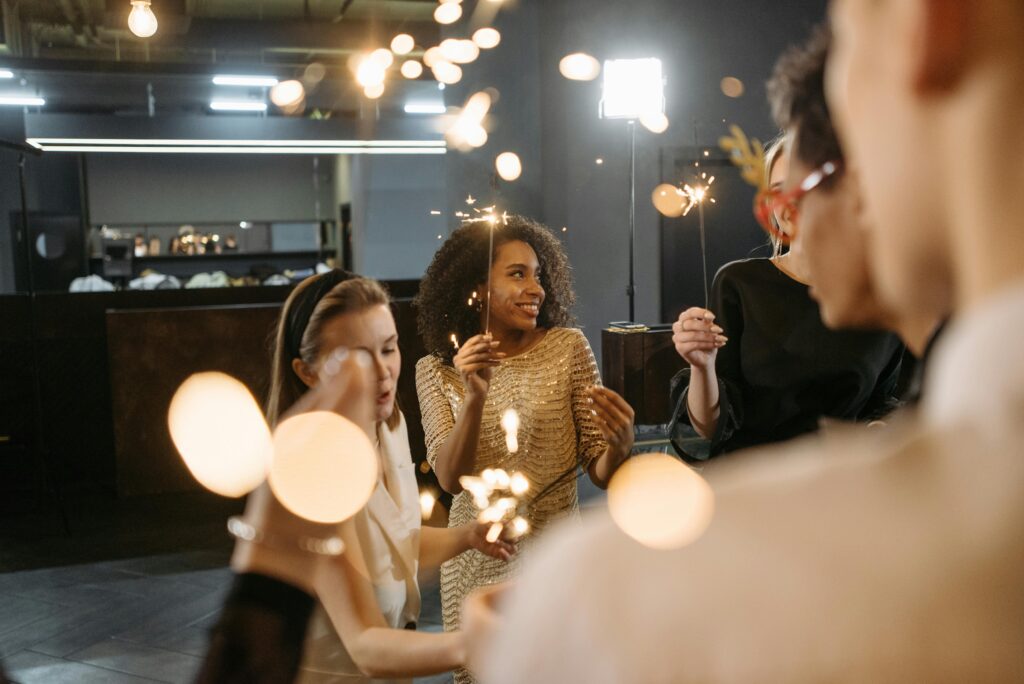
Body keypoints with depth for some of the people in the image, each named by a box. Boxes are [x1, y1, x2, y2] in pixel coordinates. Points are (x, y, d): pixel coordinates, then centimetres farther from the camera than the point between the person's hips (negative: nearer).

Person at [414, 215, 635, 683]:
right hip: (475, 563, 1)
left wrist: (619, 445, -28)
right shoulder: (435, 370, -3)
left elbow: (601, 474, -6)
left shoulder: (567, 347, -7)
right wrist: (475, 399, -28)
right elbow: (451, 479, -13)